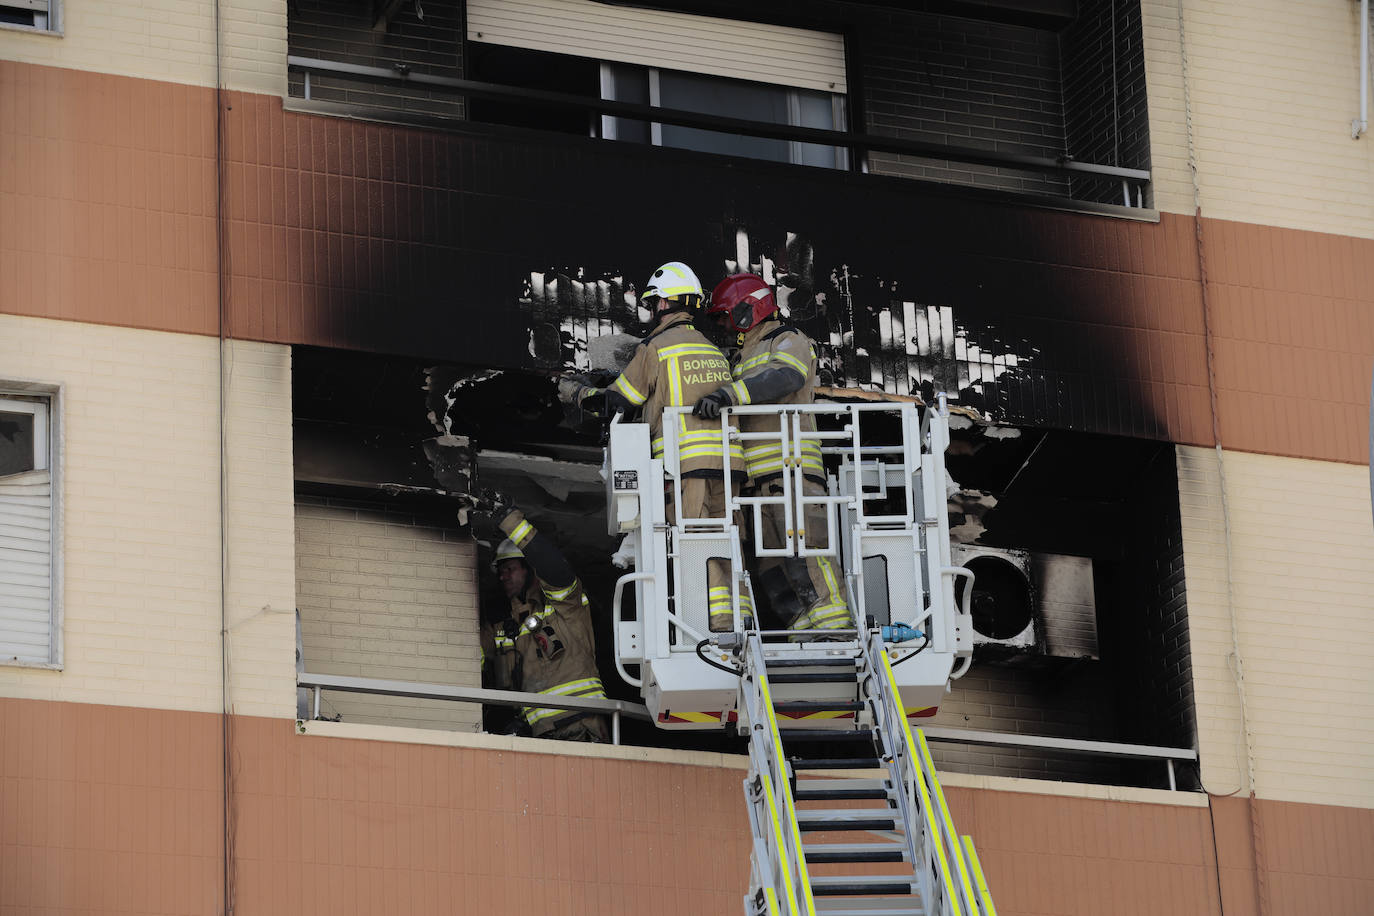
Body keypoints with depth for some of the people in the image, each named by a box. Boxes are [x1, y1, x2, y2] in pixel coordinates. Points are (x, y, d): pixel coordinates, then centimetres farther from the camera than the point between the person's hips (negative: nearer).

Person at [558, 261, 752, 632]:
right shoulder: (714, 350, 20)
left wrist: (571, 390, 24)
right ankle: (741, 617, 1)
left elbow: (613, 402, 5)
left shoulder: (655, 349, -1)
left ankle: (722, 620, -16)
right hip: (726, 461, 7)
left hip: (685, 461, -7)